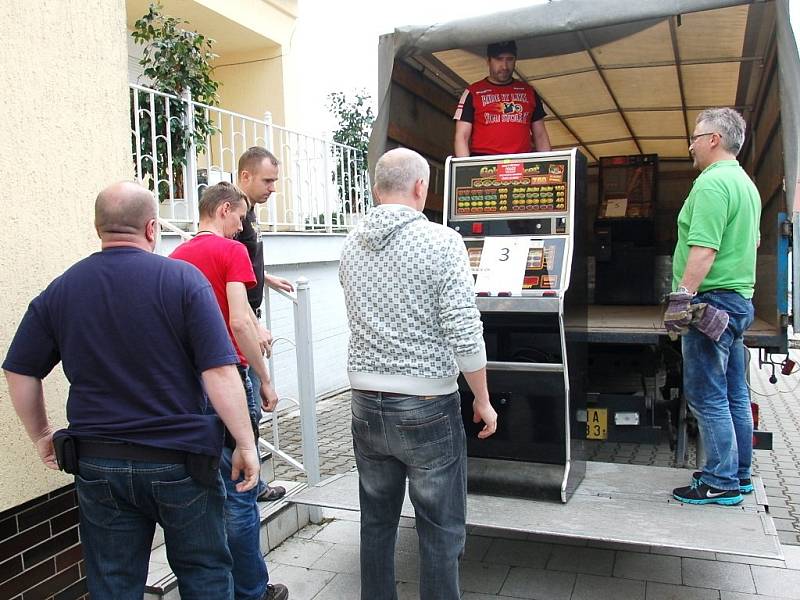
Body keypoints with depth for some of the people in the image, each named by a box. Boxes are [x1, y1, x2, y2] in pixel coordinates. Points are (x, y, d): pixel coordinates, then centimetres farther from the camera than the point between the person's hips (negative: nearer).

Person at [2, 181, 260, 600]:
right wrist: (245, 444, -11)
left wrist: (41, 435, 19)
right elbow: (219, 372, -17)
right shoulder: (183, 279, -12)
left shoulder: (59, 291, 0)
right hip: (180, 460, -3)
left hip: (98, 466, 3)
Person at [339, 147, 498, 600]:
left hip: (366, 404, 5)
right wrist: (483, 401, -3)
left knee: (377, 521, 19)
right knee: (441, 530, 10)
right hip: (426, 408, -5)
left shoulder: (352, 245, 3)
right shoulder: (442, 241, -13)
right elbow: (465, 334, -15)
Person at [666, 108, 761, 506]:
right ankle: (739, 474, 26)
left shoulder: (712, 182, -15)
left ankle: (721, 484, 5)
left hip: (713, 300, -10)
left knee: (707, 396, -3)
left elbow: (703, 249, -24)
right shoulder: (745, 183, 18)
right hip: (739, 301, 10)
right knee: (734, 395, 15)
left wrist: (682, 298, -23)